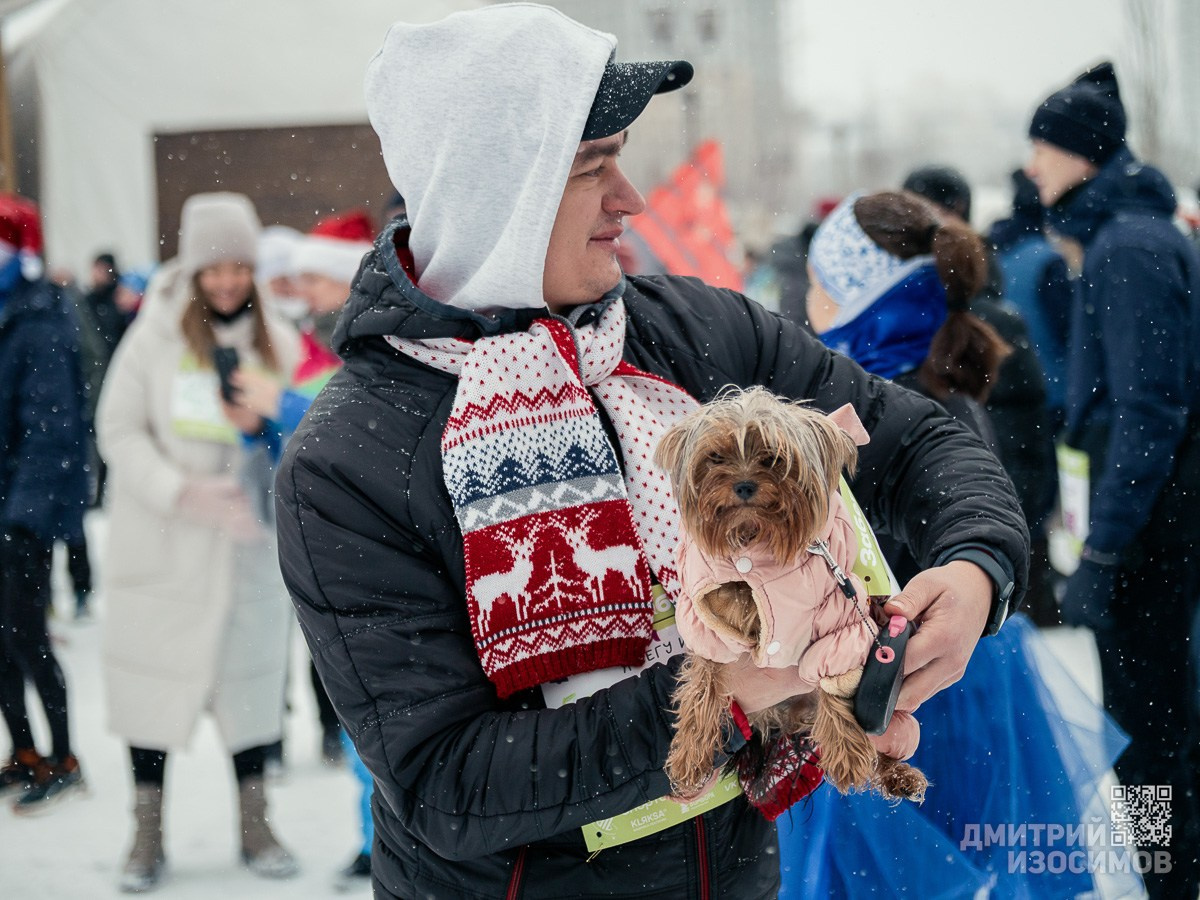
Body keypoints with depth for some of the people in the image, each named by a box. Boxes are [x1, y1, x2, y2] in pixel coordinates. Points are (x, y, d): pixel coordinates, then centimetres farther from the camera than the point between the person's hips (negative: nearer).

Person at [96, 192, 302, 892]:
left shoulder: (280, 343, 0)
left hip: (248, 542, 2)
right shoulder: (157, 335, -6)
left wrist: (259, 428, -18)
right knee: (154, 676, 4)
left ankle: (254, 824, 25)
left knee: (250, 674, 9)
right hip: (161, 544, -2)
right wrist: (180, 491, -21)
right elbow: (119, 429, -8)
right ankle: (149, 835, 19)